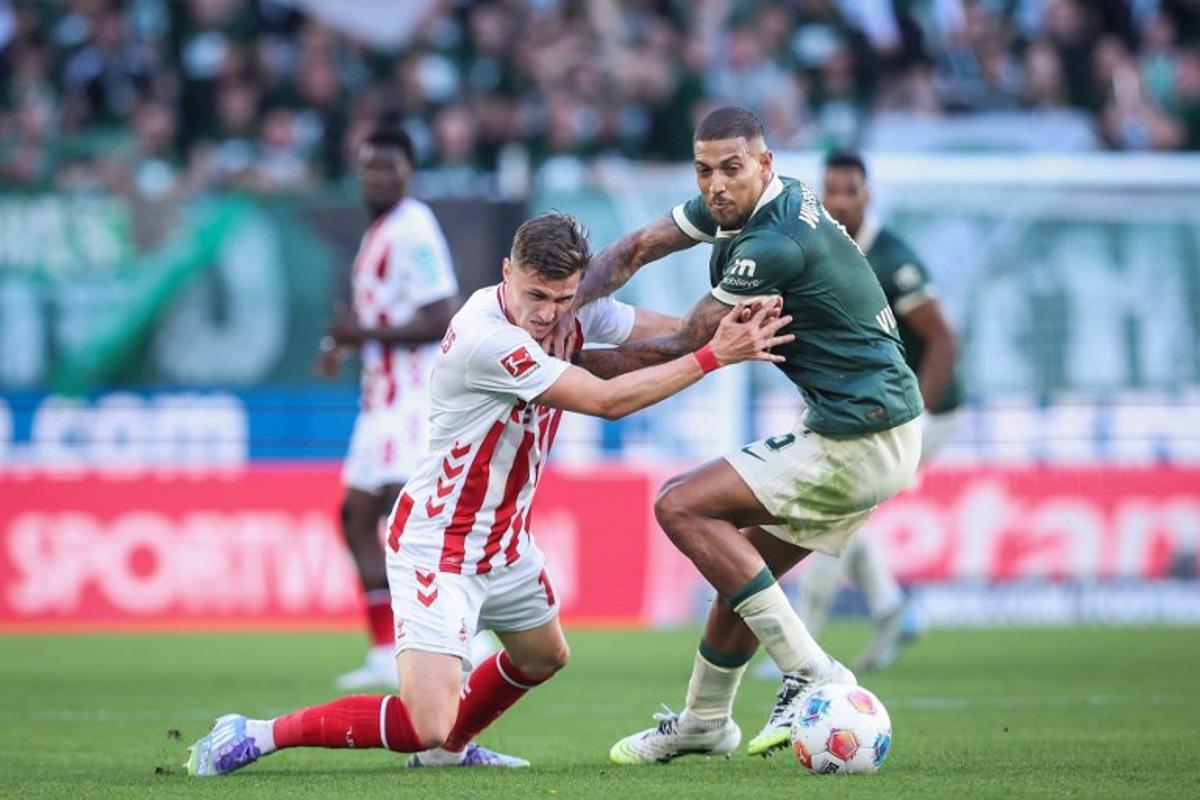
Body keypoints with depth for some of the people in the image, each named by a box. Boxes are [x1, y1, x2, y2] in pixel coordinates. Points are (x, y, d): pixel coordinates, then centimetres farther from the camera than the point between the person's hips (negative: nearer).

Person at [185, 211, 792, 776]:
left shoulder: (572, 309, -5)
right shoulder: (487, 337, -30)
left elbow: (667, 330, 0)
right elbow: (609, 400, -28)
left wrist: (727, 328, -21)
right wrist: (712, 357, -23)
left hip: (505, 539, 9)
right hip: (437, 545, -9)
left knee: (542, 657, 31)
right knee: (426, 722, -20)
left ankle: (447, 748, 52)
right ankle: (255, 737, -9)